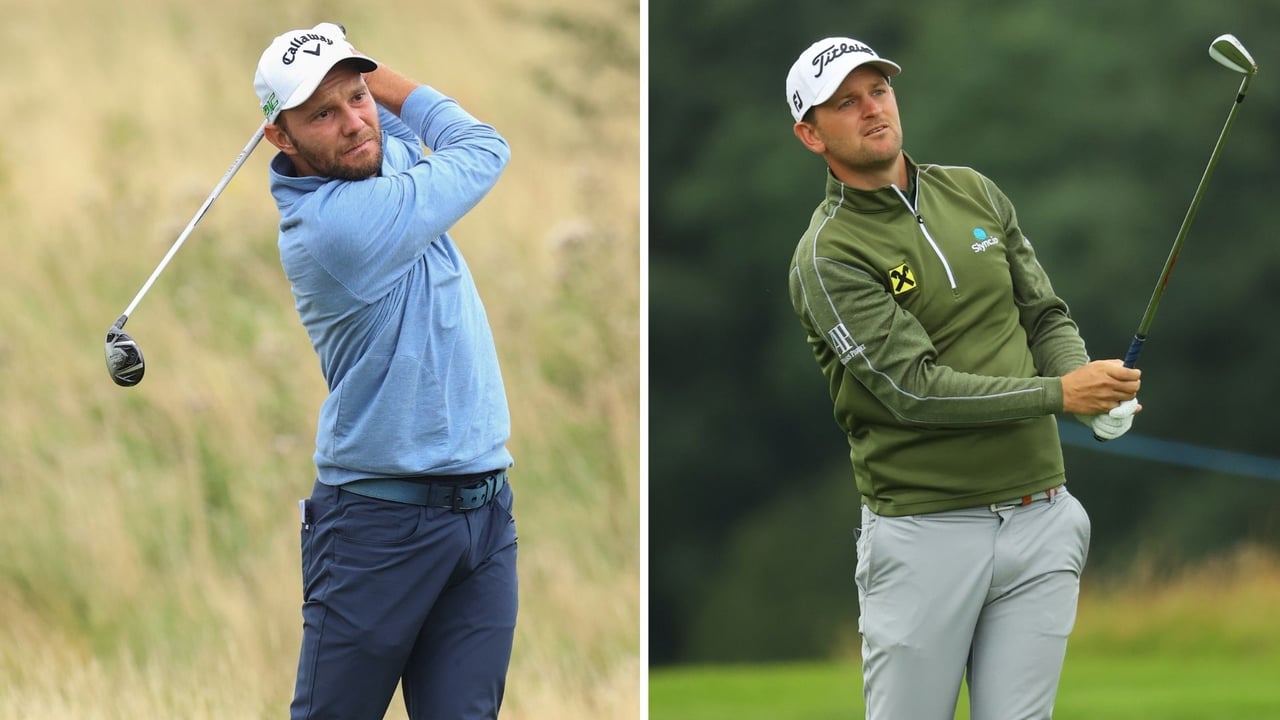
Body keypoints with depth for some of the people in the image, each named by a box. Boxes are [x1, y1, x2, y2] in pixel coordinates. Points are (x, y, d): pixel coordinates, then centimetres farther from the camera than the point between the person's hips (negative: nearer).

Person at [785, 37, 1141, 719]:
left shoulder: (974, 194, 12)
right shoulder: (826, 258, -8)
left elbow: (1045, 315, 15)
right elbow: (915, 387, -16)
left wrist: (1091, 386, -8)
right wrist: (1057, 393, -21)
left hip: (1038, 521, 5)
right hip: (924, 531, -5)